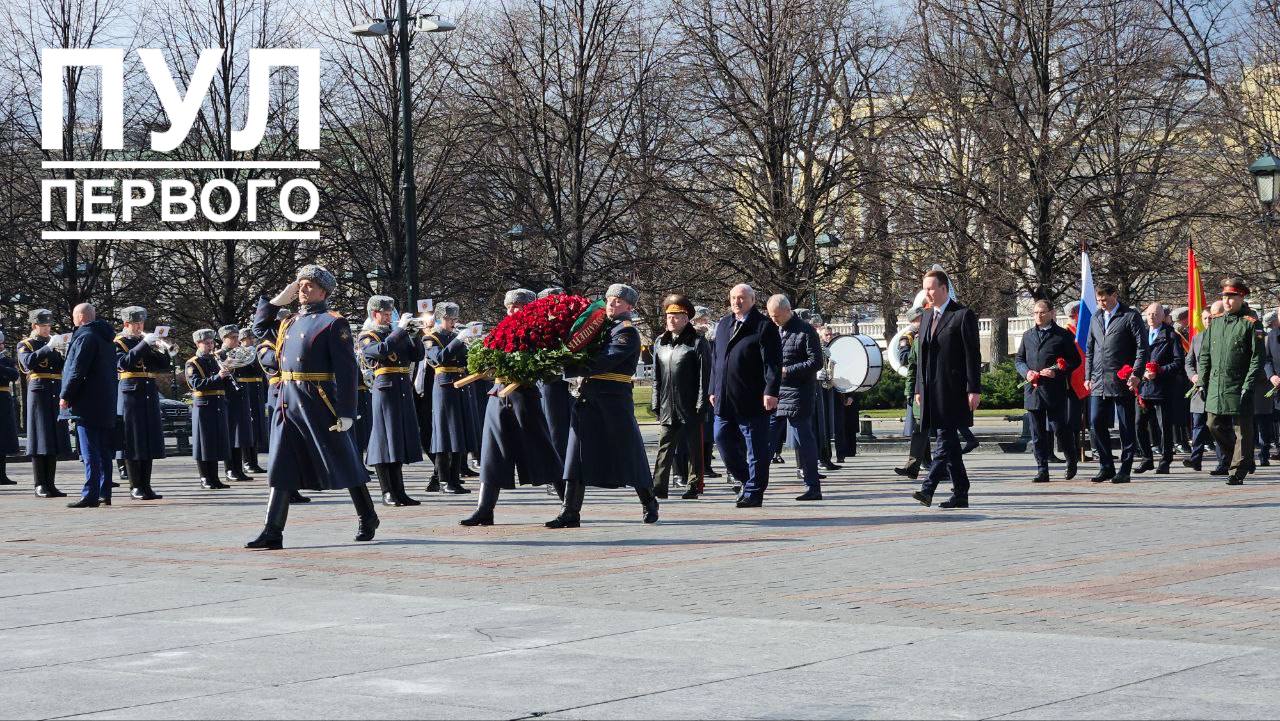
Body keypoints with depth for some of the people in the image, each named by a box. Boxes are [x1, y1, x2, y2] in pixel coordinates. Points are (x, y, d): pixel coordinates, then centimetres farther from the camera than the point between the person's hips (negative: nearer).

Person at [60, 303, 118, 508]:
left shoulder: (85, 337, -12)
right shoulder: (105, 338, 16)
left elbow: (77, 370, -17)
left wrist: (65, 396, -10)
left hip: (87, 404, -9)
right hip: (106, 404, 9)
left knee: (90, 452, -9)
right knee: (103, 451, 11)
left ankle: (90, 496, -11)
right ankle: (104, 494, 13)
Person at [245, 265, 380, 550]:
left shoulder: (333, 323, -6)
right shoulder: (290, 322, 15)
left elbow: (347, 369, -11)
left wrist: (346, 413, -17)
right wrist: (278, 300, 15)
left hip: (320, 403, -6)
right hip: (288, 403, 6)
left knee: (342, 464, 5)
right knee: (280, 469, 0)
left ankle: (368, 518, 21)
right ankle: (272, 533, 0)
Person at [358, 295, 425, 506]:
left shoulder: (396, 334, 18)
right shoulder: (366, 338, 0)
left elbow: (418, 356, 12)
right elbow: (381, 350, -21)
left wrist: (415, 334, -3)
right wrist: (401, 328, -17)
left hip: (404, 390, 6)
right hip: (385, 389, -6)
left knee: (399, 441, 8)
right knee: (385, 441, -4)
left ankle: (399, 492, 11)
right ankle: (388, 493, -1)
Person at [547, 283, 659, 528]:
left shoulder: (627, 332, -6)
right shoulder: (601, 327, 19)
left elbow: (604, 362, -17)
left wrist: (569, 368, -18)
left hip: (615, 399, -7)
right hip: (588, 396, 7)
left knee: (628, 451, 2)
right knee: (578, 452, 0)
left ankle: (649, 505, 19)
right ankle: (570, 512, -1)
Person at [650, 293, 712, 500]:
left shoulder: (697, 342, -5)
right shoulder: (660, 342, 12)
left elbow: (704, 375, -7)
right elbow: (657, 376, 16)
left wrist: (701, 404, -11)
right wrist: (656, 403, 11)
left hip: (690, 407, -5)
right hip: (667, 407, 5)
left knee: (693, 447, 5)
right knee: (665, 447, 1)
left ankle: (695, 485, 13)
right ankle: (659, 486, -2)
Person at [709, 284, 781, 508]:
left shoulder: (764, 327, -5)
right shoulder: (723, 325, 16)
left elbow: (772, 363, -11)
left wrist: (771, 392, -19)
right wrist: (714, 390, 17)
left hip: (752, 401, -7)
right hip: (724, 401, 7)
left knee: (756, 449, 0)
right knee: (723, 440, 9)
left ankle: (754, 492, 7)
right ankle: (747, 481, 26)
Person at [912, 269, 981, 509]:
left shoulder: (963, 316, -5)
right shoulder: (927, 317, 18)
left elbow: (973, 355, -9)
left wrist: (973, 390, -14)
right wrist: (919, 389, 16)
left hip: (952, 390, -8)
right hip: (932, 391, 8)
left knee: (945, 439, -12)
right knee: (949, 442, 9)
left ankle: (928, 488, -21)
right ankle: (960, 495, 13)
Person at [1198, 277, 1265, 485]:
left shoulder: (1251, 323, -6)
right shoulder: (1215, 322, 12)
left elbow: (1257, 358, -9)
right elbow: (1204, 354, 16)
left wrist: (1248, 386, -15)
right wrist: (1203, 382, 9)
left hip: (1238, 388, -6)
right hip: (1215, 388, 6)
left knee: (1242, 430, -1)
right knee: (1214, 425, 9)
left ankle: (1238, 472, 4)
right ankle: (1242, 458, 27)